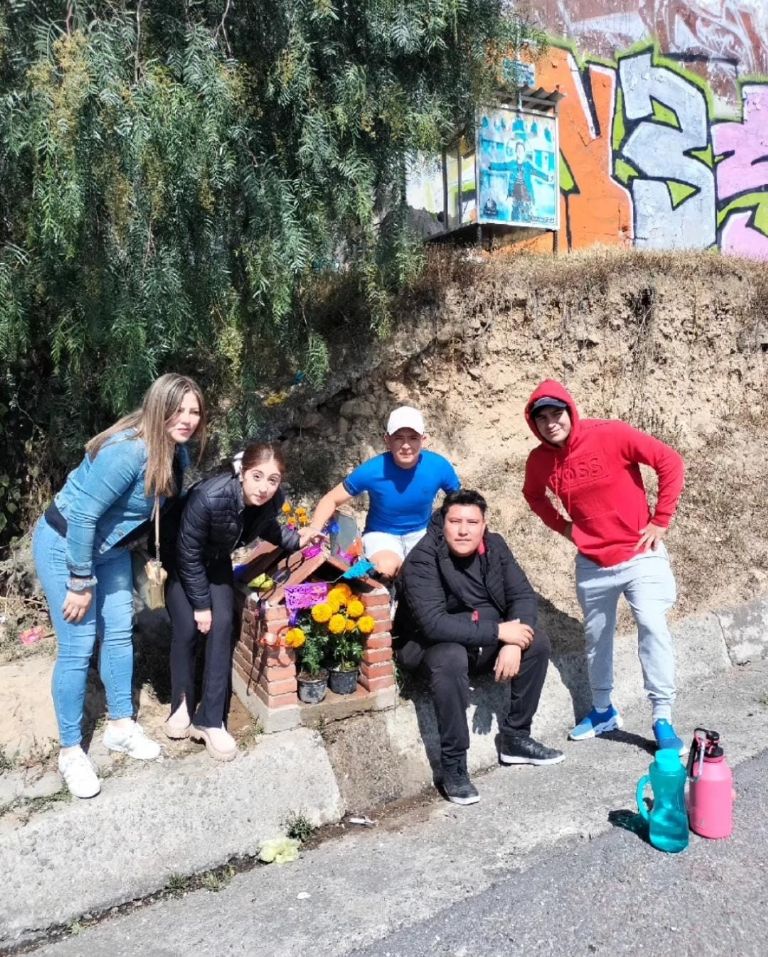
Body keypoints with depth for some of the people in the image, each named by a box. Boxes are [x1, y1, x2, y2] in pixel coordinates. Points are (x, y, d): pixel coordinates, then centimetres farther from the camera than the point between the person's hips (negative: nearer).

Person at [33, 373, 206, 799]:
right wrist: (80, 583, -22)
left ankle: (120, 725, 30)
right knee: (77, 647, -3)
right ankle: (70, 751, 14)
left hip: (109, 547, 8)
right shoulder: (127, 451, -33)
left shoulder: (177, 454, -6)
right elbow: (82, 516, -30)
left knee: (120, 632, 13)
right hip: (64, 544, -8)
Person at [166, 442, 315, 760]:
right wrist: (201, 604, -18)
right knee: (187, 629, -13)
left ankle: (211, 719, -2)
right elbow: (188, 555, -26)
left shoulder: (272, 500, -25)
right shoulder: (209, 497, -40)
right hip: (180, 560, -4)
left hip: (215, 560, 4)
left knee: (222, 625, -9)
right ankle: (182, 705, 11)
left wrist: (296, 539, -14)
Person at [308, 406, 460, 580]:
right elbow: (331, 499, -10)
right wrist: (314, 529, -27)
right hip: (382, 534, -2)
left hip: (421, 533, 2)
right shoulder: (371, 471, -23)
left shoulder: (439, 467, -18)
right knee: (387, 567, -34)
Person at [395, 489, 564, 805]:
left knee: (537, 641, -13)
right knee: (451, 658, -37)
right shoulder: (422, 560, -23)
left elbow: (523, 595, -6)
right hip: (434, 645, -6)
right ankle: (452, 765, -22)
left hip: (487, 641, 6)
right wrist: (498, 631, -31)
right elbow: (433, 624, -33)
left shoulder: (494, 546, -5)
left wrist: (512, 642, -24)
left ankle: (515, 738, 2)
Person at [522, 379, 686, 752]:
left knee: (652, 626, -17)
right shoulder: (539, 461, -6)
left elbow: (670, 461, -14)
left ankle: (662, 721, -5)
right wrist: (562, 526, 4)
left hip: (640, 553, -4)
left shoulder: (611, 434, -18)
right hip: (591, 563, 4)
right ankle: (602, 710, 33)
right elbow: (533, 495, 17)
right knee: (596, 638, 14)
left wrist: (660, 521, -12)